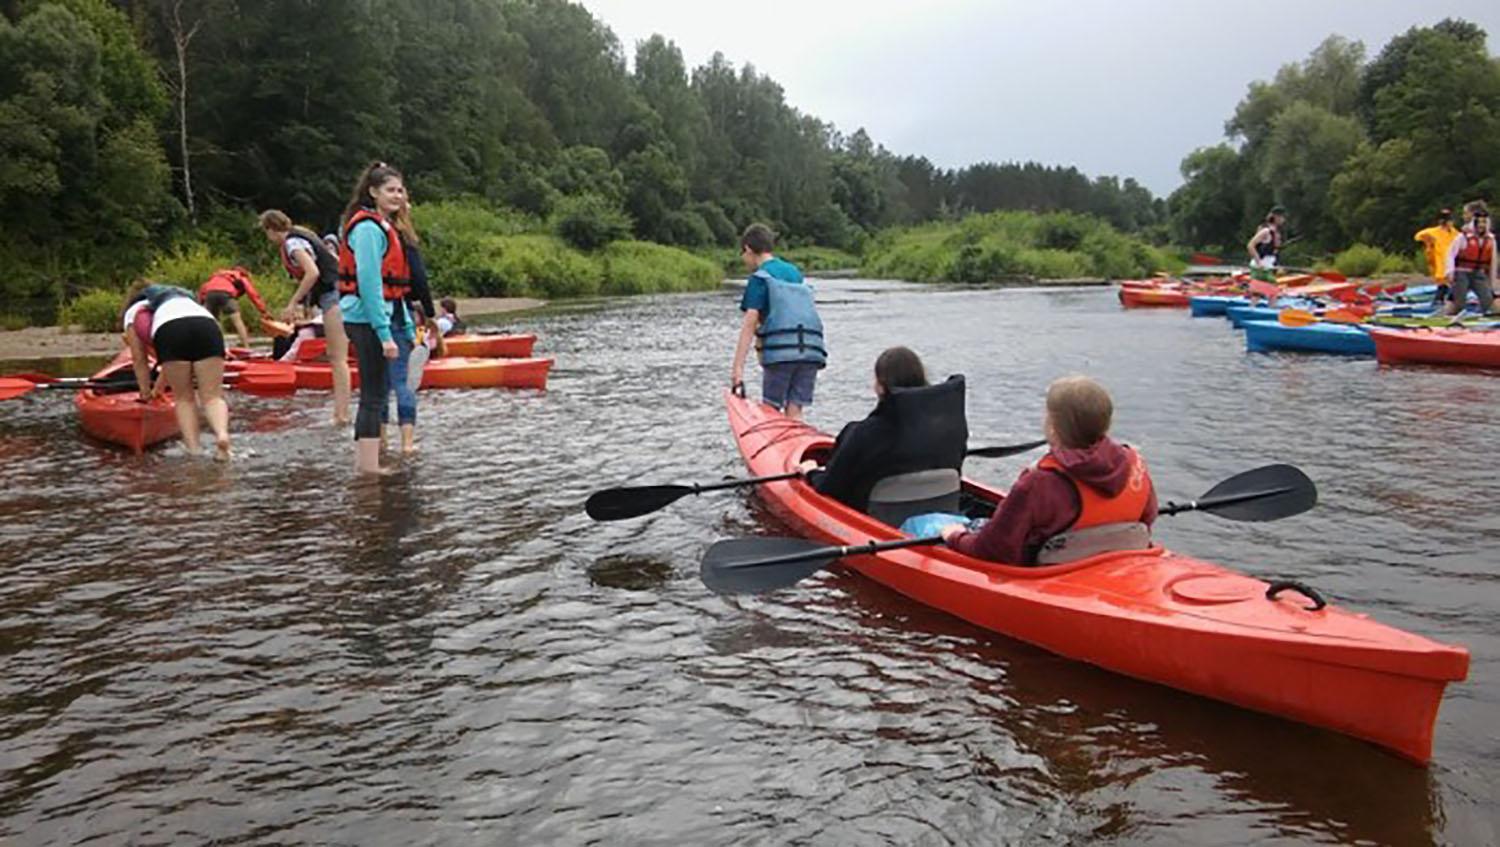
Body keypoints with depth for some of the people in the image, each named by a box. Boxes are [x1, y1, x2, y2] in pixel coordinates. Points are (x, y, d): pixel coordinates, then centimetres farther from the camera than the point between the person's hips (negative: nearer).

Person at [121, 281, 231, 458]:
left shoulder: (132, 313, 34)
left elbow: (140, 361, 32)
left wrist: (146, 393, 44)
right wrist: (158, 389, 58)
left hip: (169, 330, -2)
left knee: (184, 398, 11)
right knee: (212, 396, 1)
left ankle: (193, 452, -3)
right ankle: (222, 433, -27)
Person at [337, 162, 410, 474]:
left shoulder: (382, 226, 17)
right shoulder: (368, 229, -13)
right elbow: (368, 284, -20)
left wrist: (407, 326, 18)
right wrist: (385, 333, -23)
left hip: (375, 319, 10)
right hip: (367, 319, -10)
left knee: (374, 392, 14)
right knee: (374, 394, -7)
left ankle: (363, 461, 22)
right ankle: (369, 464, -2)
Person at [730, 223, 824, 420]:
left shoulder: (760, 278, -1)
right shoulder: (796, 272, 20)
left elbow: (749, 324, -9)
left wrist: (737, 367, -13)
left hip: (780, 352, -5)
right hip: (811, 350, 5)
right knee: (794, 413, 7)